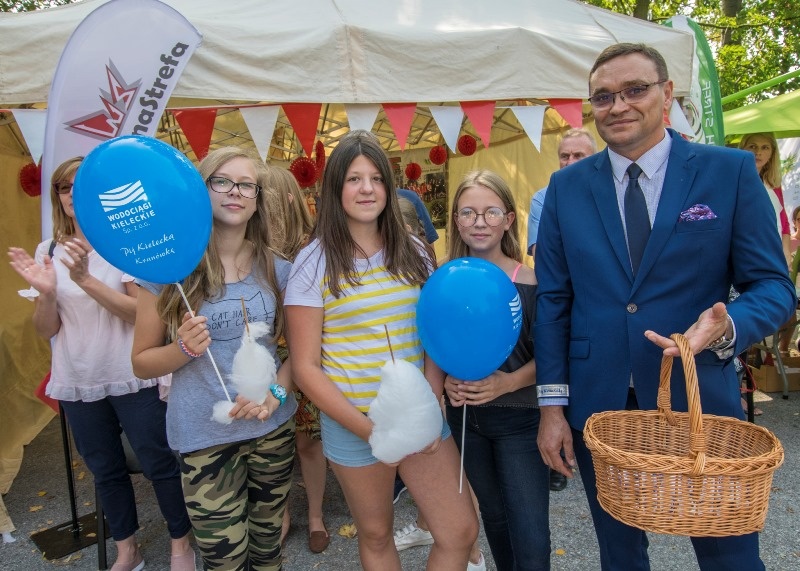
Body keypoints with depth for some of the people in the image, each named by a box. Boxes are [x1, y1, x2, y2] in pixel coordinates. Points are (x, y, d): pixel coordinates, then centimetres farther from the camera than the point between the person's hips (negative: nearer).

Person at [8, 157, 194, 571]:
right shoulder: (49, 252, 3)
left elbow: (143, 313, -16)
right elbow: (46, 330, 3)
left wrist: (85, 279, -26)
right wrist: (45, 291, -17)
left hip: (132, 378, -4)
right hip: (77, 383, 4)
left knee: (159, 464, 5)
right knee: (105, 470, 17)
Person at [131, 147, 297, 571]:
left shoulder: (277, 268, -1)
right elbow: (142, 361, -2)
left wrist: (276, 393, -12)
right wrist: (183, 349, -22)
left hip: (274, 428, 3)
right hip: (204, 436, -3)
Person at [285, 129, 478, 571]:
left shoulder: (412, 253, 3)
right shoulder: (314, 262, -8)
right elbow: (306, 367, -8)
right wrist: (369, 429, -15)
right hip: (351, 423, -3)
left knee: (461, 532, 4)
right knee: (375, 536, 15)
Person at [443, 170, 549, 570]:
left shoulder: (529, 283, -13)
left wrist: (507, 382, -24)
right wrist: (447, 380, -11)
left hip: (519, 418, -3)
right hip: (465, 416, 4)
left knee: (530, 535, -1)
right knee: (493, 513, 22)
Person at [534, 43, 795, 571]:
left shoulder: (731, 171, -3)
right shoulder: (567, 186, 2)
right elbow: (554, 300, 1)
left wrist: (727, 328, -25)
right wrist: (552, 406, -1)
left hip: (700, 402, -1)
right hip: (597, 405, 2)